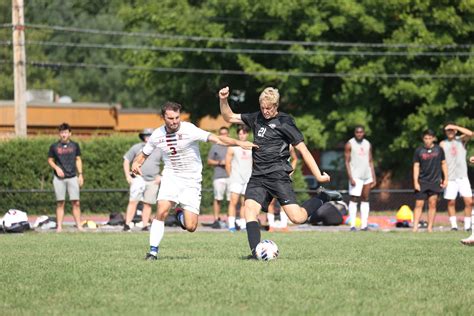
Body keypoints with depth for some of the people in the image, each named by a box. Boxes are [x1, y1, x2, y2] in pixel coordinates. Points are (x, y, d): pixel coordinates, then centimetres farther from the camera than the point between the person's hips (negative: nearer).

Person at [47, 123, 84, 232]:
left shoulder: (74, 145, 9)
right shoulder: (54, 146, 4)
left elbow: (78, 160, 14)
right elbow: (50, 160, 10)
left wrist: (80, 174, 8)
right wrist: (56, 168, -8)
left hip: (72, 177, 1)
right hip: (59, 178, -1)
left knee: (76, 202, -4)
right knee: (60, 203, -1)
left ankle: (78, 225, -2)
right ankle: (59, 226, 0)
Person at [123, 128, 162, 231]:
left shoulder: (159, 150, 7)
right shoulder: (136, 148, 4)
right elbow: (126, 160, 11)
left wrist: (161, 176, 5)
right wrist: (128, 176, 1)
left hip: (153, 181, 2)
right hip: (138, 179, -2)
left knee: (148, 204, 1)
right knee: (133, 202, -12)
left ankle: (145, 226, 6)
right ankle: (127, 225, -14)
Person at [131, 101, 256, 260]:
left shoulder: (189, 130, -18)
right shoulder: (157, 135, -4)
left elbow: (216, 139, -27)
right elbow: (143, 154, 13)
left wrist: (238, 143, -40)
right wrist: (136, 163, -9)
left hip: (191, 181, -2)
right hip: (170, 177, 2)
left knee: (190, 227, -8)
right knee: (161, 212, -22)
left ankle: (181, 215, 29)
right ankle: (153, 251, -10)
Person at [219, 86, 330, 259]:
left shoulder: (284, 123, -3)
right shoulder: (256, 118, 15)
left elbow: (303, 150, -3)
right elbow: (229, 117, 25)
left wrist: (319, 176, -7)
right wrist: (223, 100, 6)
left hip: (278, 176, -5)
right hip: (257, 177, 5)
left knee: (298, 217, -13)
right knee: (249, 207, -20)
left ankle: (321, 200, 15)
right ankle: (255, 252, -23)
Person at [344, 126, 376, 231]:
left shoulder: (368, 144, 13)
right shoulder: (350, 144, -2)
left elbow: (370, 162, 16)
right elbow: (347, 162, -6)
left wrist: (374, 177, 10)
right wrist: (350, 178, -15)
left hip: (367, 176, 5)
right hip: (356, 176, -5)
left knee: (365, 200, 4)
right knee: (354, 200, -8)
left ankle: (364, 224, 5)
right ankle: (352, 225, -10)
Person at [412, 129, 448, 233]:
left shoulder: (438, 149, 4)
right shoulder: (419, 151, 2)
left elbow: (443, 164, 11)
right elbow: (416, 166, 3)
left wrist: (445, 178, 6)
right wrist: (415, 182, -4)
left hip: (435, 181, 1)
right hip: (422, 182, -1)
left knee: (432, 204, 1)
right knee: (419, 204, -2)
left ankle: (430, 228, 5)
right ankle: (415, 227, -2)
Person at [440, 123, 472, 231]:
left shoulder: (461, 140, 8)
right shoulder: (443, 144, 9)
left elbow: (470, 134, -13)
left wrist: (455, 127, -10)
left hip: (462, 177, 0)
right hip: (450, 178, 0)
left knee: (469, 201, -8)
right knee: (451, 202, 0)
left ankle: (467, 225, -1)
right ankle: (453, 224, 8)